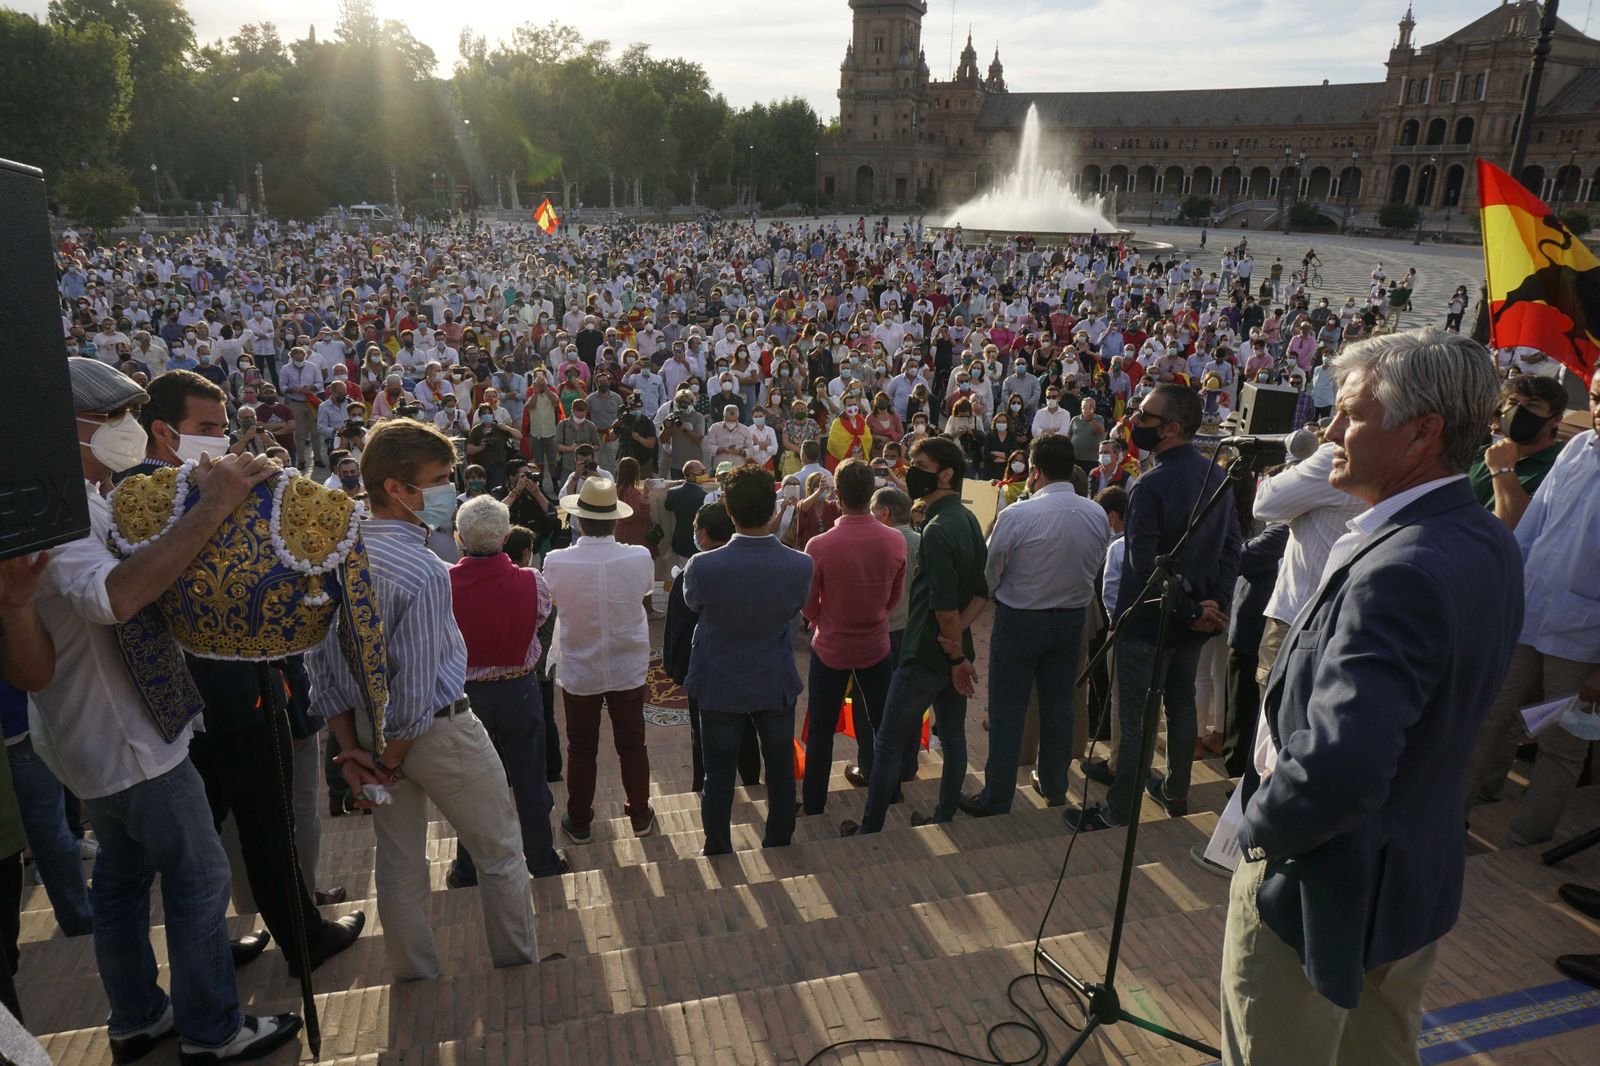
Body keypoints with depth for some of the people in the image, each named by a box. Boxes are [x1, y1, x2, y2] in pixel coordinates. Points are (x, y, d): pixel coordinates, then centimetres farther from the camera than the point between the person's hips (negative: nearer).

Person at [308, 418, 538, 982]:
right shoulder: (423, 572, -28)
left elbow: (321, 665, 0)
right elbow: (416, 686, -26)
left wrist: (352, 747, 2)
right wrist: (391, 761, -11)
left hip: (367, 725, 7)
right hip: (437, 728, -7)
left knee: (398, 859, 21)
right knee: (499, 851, 14)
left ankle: (413, 969, 38)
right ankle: (518, 960, 31)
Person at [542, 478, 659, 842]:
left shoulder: (556, 563, -22)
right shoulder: (640, 558, -19)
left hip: (578, 672, -1)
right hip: (628, 669, 1)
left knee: (581, 749, 17)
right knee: (632, 744, 18)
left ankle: (579, 822, 32)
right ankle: (640, 815, 33)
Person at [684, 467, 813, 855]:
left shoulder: (703, 566, -25)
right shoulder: (800, 565, -21)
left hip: (720, 685, -1)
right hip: (776, 685, 2)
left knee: (718, 775, 14)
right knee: (780, 769, 21)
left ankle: (718, 852, 29)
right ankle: (779, 844, 38)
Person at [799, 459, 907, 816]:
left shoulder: (819, 546, -24)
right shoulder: (896, 542, -15)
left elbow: (808, 606, -10)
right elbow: (895, 596, 2)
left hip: (830, 648, -2)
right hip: (876, 646, 2)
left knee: (820, 732, 14)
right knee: (882, 725, 19)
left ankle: (814, 807, 25)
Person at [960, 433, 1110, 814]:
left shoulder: (1016, 515, -22)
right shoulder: (1098, 515, -7)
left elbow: (988, 576, -12)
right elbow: (1096, 569, 6)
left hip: (1019, 621, -5)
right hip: (1072, 621, 5)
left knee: (1007, 713, 6)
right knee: (1059, 707, 19)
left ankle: (996, 800, 15)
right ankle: (1054, 788, 35)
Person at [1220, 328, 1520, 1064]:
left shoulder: (1400, 570, -31)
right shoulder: (1487, 544, 1)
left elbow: (1336, 769, -38)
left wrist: (1262, 828, -17)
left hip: (1323, 889, -9)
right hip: (1421, 873, 9)